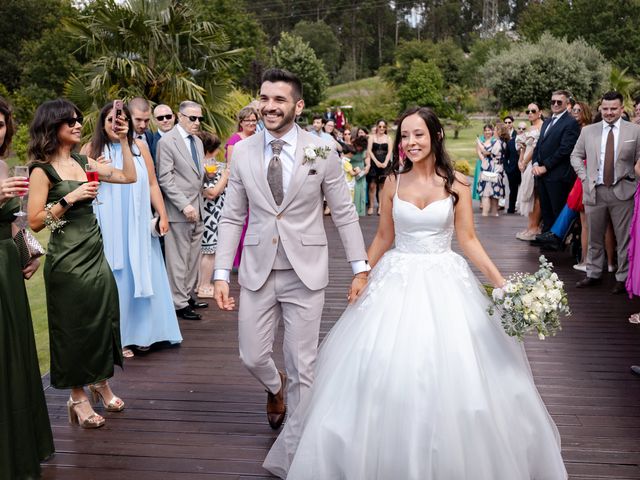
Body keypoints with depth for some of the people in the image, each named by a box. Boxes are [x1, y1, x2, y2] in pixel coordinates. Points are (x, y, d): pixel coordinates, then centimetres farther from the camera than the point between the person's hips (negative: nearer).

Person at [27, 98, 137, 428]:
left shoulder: (83, 162, 9)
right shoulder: (43, 170, -9)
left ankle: (101, 383, 31)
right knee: (73, 327, 4)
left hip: (95, 255, 6)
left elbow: (128, 177, 10)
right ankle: (78, 397, 19)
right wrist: (70, 198, -19)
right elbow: (35, 222, -12)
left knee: (103, 321, 13)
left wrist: (123, 140, 4)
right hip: (67, 261, -6)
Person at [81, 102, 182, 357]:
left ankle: (140, 332, 22)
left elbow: (152, 184, 8)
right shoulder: (91, 150, 1)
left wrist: (162, 216, 4)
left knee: (141, 276, 8)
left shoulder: (139, 147, 6)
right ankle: (117, 338, 13)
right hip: (107, 228, -2)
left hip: (138, 226, 2)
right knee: (114, 280, 4)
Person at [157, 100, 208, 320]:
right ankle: (179, 303, 5)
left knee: (193, 258, 11)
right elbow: (165, 179, -13)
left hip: (197, 210, 8)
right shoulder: (167, 141, -8)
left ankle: (189, 296, 21)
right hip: (179, 211, -7)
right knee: (178, 259, -2)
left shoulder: (198, 142, 17)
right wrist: (184, 205, -19)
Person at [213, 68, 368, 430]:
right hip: (258, 272, 2)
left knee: (302, 365, 6)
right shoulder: (243, 152, 1)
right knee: (253, 357, 9)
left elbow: (344, 214, 0)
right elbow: (232, 218, 4)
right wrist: (221, 274, -1)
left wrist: (360, 268, -2)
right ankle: (276, 387, 45)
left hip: (306, 273, -2)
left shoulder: (322, 152, -5)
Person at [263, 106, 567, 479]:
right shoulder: (393, 183, 2)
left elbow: (468, 239, -2)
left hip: (444, 281, -1)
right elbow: (384, 237, 10)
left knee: (450, 375, 1)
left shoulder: (457, 183, -3)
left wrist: (501, 282, -9)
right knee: (388, 373, 3)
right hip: (398, 280, 2)